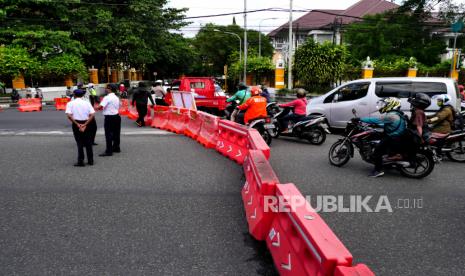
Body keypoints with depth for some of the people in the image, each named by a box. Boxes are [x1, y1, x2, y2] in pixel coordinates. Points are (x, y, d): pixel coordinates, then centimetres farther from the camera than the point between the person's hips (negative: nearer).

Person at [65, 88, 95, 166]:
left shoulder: (70, 103, -3)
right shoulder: (87, 103, 2)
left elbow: (69, 116, -16)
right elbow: (92, 115, -9)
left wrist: (77, 124, -11)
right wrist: (85, 124, -11)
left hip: (76, 124, -2)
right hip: (86, 123, 2)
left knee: (79, 143, 5)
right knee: (88, 142, 12)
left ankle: (80, 161, 6)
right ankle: (90, 160, 18)